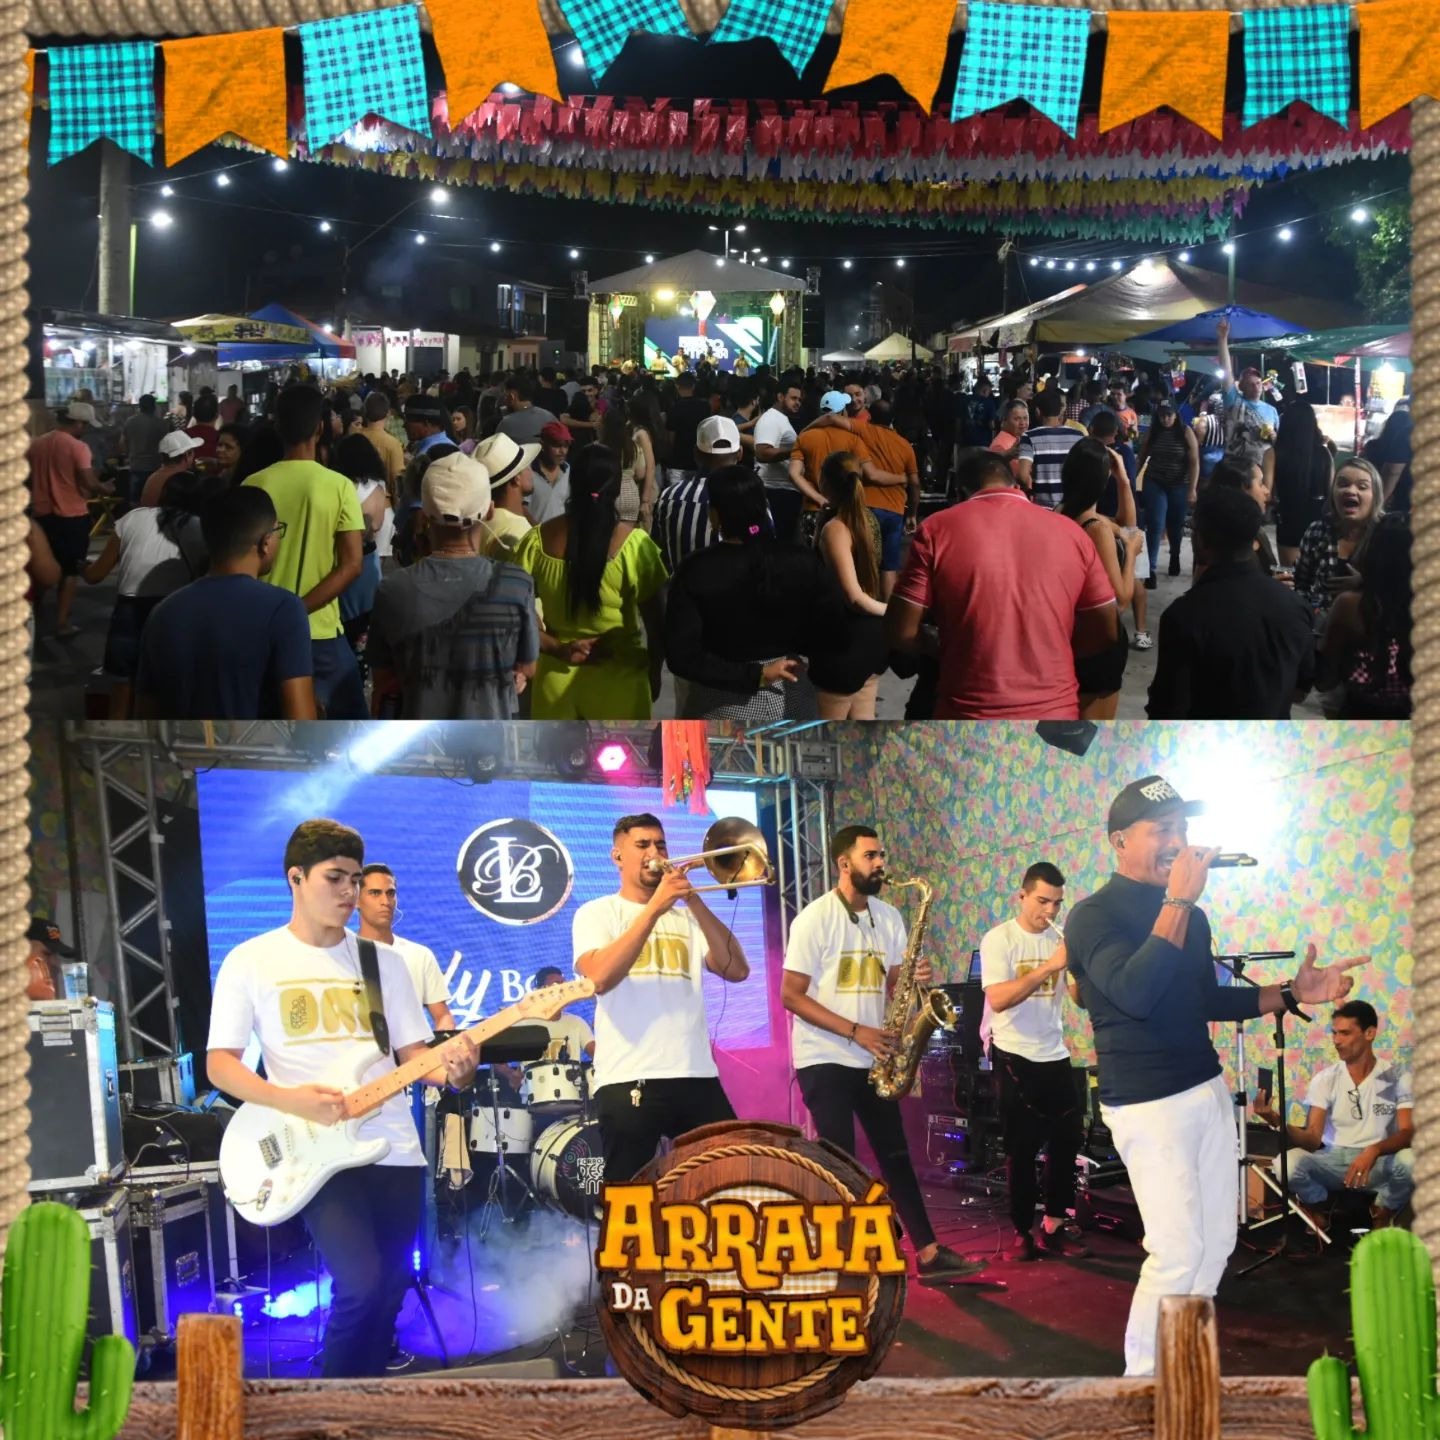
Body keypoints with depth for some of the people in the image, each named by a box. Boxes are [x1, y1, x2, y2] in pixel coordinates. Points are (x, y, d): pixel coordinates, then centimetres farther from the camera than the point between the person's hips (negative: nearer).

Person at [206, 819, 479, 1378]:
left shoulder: (382, 960, 12)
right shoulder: (251, 961, 1)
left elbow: (411, 1051, 11)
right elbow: (220, 1062, -3)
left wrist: (449, 1070, -13)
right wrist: (289, 1100, -20)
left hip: (395, 1151, 5)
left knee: (387, 1296, 5)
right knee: (362, 1286, -20)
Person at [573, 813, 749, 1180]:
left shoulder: (686, 916, 17)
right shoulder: (597, 913, 6)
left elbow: (736, 970, 2)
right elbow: (600, 978, -15)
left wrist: (694, 902, -6)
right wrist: (655, 907, -14)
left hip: (698, 1076, 4)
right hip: (630, 1079, -4)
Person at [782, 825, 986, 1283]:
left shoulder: (888, 916, 7)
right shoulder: (815, 918, -12)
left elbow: (893, 985, 14)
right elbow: (791, 995, -14)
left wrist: (916, 979, -11)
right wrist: (855, 1031, -20)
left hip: (873, 1060, 6)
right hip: (825, 1060, -6)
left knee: (897, 1156, 9)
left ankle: (929, 1254, 13)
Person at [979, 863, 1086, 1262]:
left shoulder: (1061, 940, 4)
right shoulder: (999, 940, -9)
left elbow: (1081, 998, 0)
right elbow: (997, 1000, -22)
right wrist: (1049, 966, -28)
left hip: (1055, 1056, 5)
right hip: (1015, 1057, -5)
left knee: (1067, 1140, 6)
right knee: (1022, 1147, 0)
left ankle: (1054, 1225, 18)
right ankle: (1022, 1231, 9)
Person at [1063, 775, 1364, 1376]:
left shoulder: (1190, 916, 10)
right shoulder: (1093, 916, -13)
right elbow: (1136, 995, -29)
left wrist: (1291, 994, 8)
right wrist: (1178, 901, -27)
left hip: (1208, 1090, 8)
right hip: (1146, 1103, -8)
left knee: (1216, 1243, 11)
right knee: (1178, 1252, -10)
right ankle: (1142, 1374, 5)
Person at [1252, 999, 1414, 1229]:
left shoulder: (1397, 1078, -4)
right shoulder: (1324, 1079, 0)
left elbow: (1408, 1133, -14)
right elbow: (1313, 1139, -9)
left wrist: (1374, 1150, -35)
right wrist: (1278, 1122, -30)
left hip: (1379, 1163, -1)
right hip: (1334, 1161, 1)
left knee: (1409, 1161, -36)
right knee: (1288, 1163, -31)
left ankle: (1382, 1216, -3)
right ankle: (1320, 1211, 3)